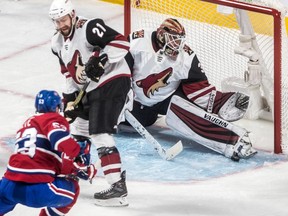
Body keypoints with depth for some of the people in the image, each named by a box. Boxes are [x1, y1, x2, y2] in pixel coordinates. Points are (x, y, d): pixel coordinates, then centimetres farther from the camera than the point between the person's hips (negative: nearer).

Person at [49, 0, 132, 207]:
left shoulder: (89, 28, -18)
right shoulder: (59, 43, 11)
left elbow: (121, 42, -24)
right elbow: (70, 74, 20)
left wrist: (100, 59, -32)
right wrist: (70, 99, 12)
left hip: (113, 82, -10)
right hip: (90, 89, 10)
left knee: (101, 133, -17)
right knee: (78, 127, 21)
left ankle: (118, 187, -21)